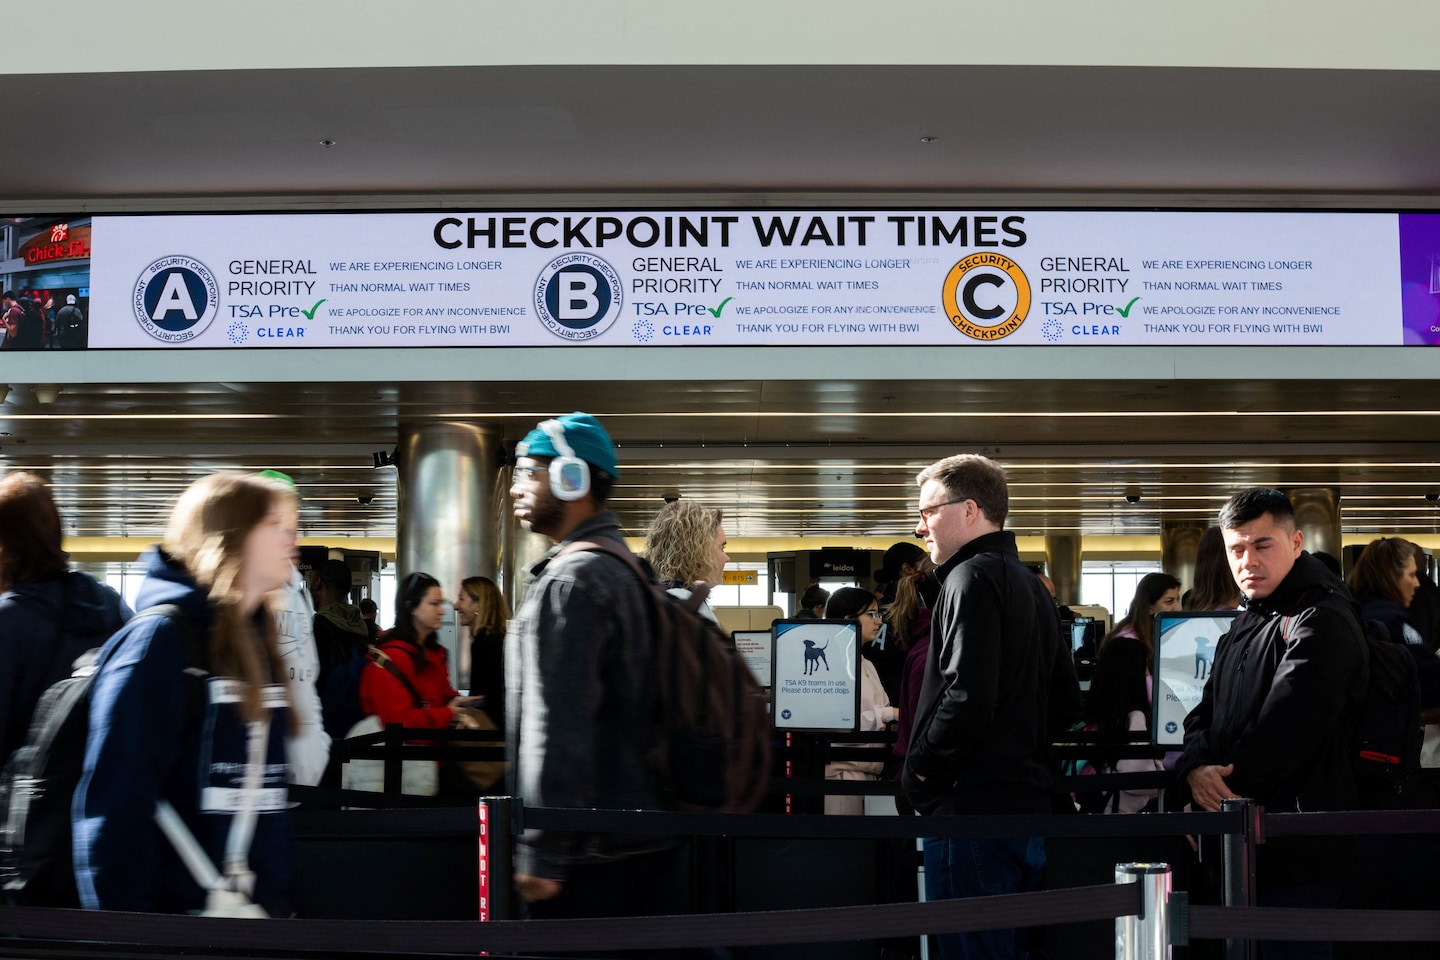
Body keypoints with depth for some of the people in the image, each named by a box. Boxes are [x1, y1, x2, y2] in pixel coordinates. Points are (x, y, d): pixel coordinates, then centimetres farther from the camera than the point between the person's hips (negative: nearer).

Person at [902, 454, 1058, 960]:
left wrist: (918, 770, -9)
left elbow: (967, 700, -21)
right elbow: (1057, 696, 23)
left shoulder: (973, 578, -11)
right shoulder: (1028, 582, 18)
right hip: (1025, 799, 10)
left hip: (972, 807, -10)